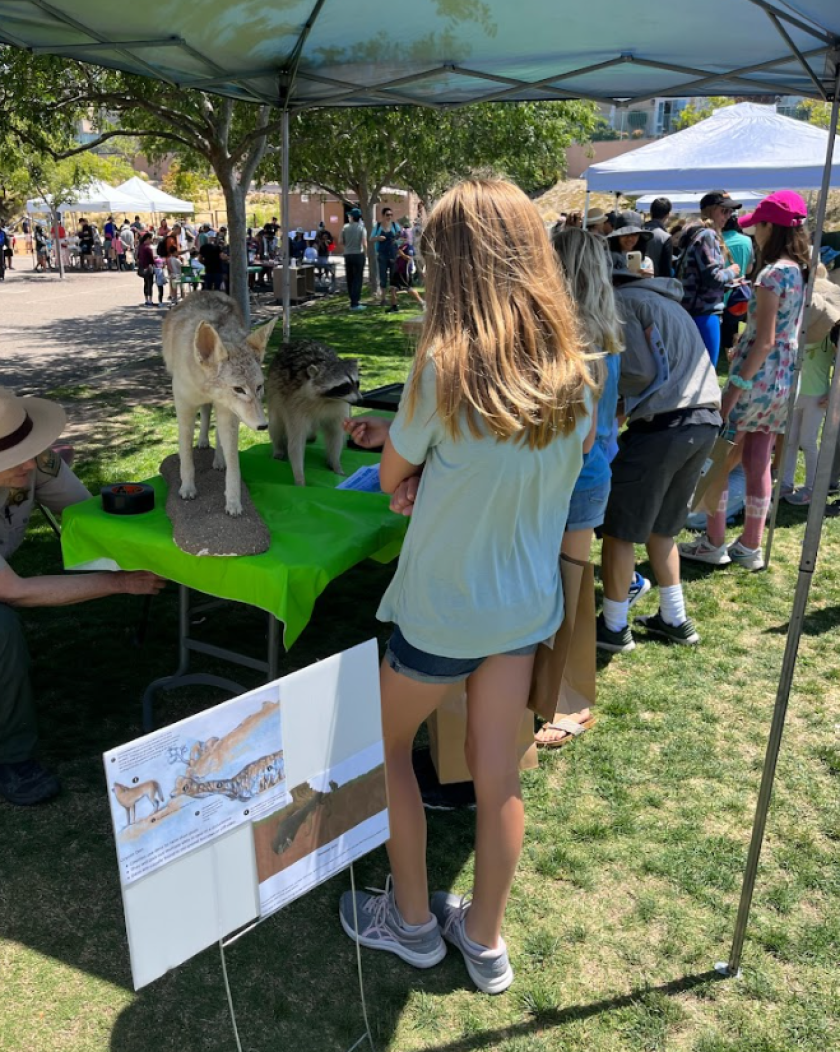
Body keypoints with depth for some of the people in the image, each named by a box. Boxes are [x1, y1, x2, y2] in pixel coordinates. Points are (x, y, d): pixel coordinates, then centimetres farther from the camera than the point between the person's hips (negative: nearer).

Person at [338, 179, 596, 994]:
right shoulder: (571, 371, -4)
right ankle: (484, 940, 35)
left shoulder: (445, 366, -22)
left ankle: (411, 921, 34)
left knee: (384, 744, 20)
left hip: (444, 606, -5)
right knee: (497, 772, 17)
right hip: (528, 601, 6)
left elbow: (392, 479, -9)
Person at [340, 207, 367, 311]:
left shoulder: (345, 227, 2)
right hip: (358, 254, -3)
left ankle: (353, 301, 15)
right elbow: (364, 243, -13)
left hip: (348, 255, 3)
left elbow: (341, 242, 3)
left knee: (350, 279, 11)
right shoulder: (361, 228, -5)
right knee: (358, 279, -1)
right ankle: (355, 303, -5)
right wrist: (365, 251, 6)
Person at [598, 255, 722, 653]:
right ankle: (675, 620, 27)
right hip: (706, 421, 9)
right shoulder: (664, 301, 26)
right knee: (659, 527, 21)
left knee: (619, 529, 5)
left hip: (663, 424, -8)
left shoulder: (620, 300, -1)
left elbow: (641, 371, -10)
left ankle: (614, 627, 15)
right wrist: (622, 403, 19)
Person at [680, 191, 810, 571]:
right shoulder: (803, 272, 9)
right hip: (784, 379, 8)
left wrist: (736, 388, -18)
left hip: (758, 378, -8)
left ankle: (714, 543, 11)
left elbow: (765, 342, -20)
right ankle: (750, 547, 20)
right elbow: (787, 331, 14)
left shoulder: (772, 274, -17)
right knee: (758, 464, 13)